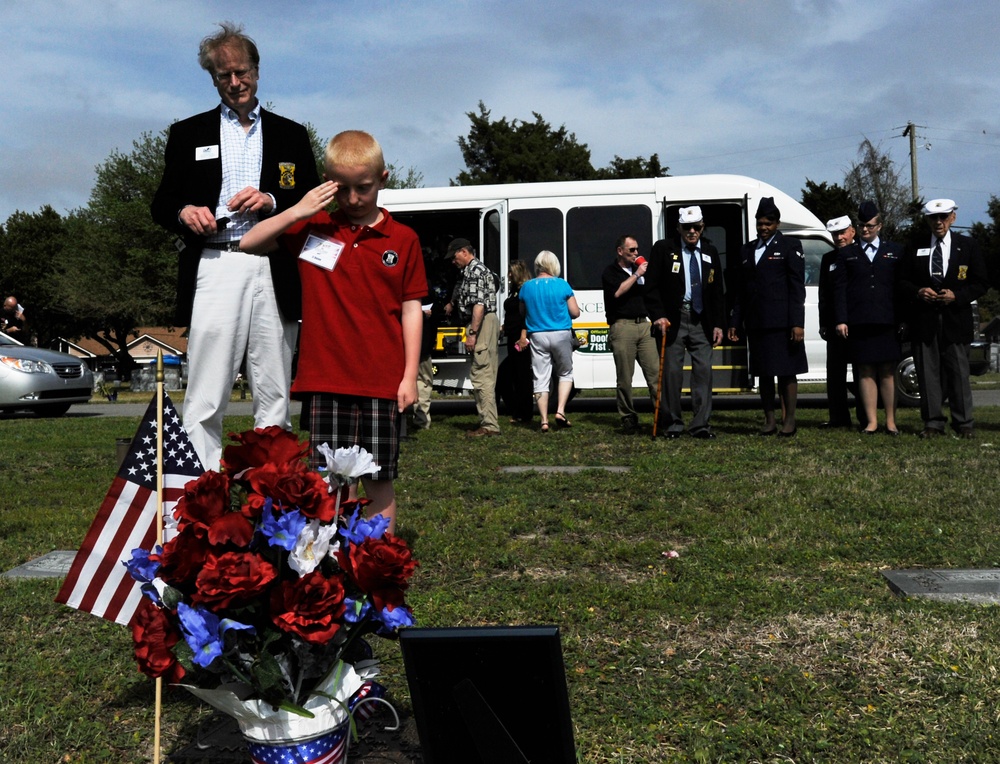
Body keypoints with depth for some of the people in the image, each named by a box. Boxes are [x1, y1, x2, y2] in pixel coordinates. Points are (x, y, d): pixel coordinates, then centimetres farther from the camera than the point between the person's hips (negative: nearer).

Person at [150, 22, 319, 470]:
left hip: (275, 272, 1)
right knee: (204, 398, -7)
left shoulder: (292, 135, 17)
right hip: (213, 269, -1)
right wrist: (184, 212, -7)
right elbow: (162, 204, 16)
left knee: (275, 395, 3)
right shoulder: (187, 134, 17)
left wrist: (271, 201, -6)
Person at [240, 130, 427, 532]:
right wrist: (297, 211, -5)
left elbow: (411, 309, 4)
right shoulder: (313, 228, 7)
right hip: (327, 379, 1)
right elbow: (249, 243, 7)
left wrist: (410, 376, 0)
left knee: (379, 480, 6)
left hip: (382, 381, -1)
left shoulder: (403, 239, 3)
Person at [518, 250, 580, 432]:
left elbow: (522, 313, 14)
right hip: (561, 335, -1)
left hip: (537, 336, 2)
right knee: (565, 373, 16)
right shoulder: (562, 284, -6)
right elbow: (575, 313, -3)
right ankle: (560, 411, 2)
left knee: (541, 378, 5)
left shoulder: (527, 287, 1)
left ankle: (544, 420, 5)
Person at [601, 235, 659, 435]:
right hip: (622, 326, -5)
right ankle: (628, 418, 6)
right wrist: (636, 275, -10)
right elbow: (617, 292, -15)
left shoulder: (640, 270, 22)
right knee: (624, 378, -2)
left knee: (655, 371, -6)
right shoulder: (611, 272, 4)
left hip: (644, 324, 5)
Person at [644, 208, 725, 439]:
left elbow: (718, 292, 15)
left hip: (701, 322, 3)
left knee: (704, 370, -2)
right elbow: (652, 287, -3)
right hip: (673, 320, -3)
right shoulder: (663, 249, 2)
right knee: (672, 371, -1)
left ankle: (701, 424, 5)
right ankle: (672, 424, 10)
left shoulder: (710, 253, 13)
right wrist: (658, 316, -15)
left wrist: (718, 324, 8)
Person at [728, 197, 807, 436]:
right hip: (756, 323, 5)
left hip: (782, 322, -5)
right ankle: (769, 420, 13)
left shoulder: (790, 246, 3)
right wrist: (735, 322, 11)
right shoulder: (747, 250, 17)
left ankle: (789, 420, 4)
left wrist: (797, 323, -12)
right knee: (763, 373, 7)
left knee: (787, 372, -1)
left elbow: (797, 287, -4)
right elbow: (740, 291, 17)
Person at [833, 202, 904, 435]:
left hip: (887, 323, 0)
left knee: (888, 371, 1)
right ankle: (871, 421, 5)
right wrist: (841, 320, -4)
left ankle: (891, 421, 8)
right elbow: (839, 289, 6)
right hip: (858, 323, 0)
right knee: (865, 371, 0)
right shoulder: (847, 254, 13)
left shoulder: (895, 252, 13)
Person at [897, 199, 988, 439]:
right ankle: (933, 423, 9)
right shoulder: (915, 248, 9)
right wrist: (918, 292, -10)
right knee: (928, 373, 2)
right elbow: (903, 282, 11)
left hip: (955, 319, -1)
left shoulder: (968, 247, 8)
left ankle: (963, 423, 10)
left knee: (959, 372, 1)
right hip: (923, 320, 1)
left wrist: (956, 295, -11)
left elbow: (980, 283, 6)